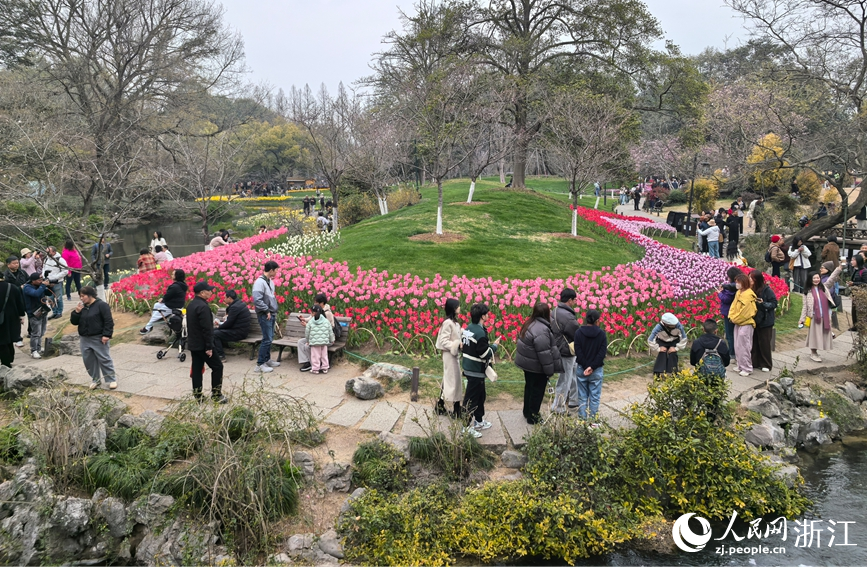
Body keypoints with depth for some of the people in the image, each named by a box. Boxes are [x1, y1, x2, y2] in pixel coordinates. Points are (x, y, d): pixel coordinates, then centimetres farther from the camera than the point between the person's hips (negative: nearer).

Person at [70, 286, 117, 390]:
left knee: (105, 360, -4)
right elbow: (74, 322, 11)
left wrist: (106, 335, -18)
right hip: (85, 339, 7)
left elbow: (109, 321, -13)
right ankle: (95, 380, 22)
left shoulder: (101, 305, -9)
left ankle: (112, 380, 2)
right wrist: (77, 312, -6)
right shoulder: (82, 307, 13)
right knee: (88, 361, 10)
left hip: (99, 338, -7)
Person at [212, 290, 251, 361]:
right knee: (215, 330, 13)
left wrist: (219, 326, -1)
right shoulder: (239, 303, 13)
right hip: (239, 330, 11)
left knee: (215, 334, -15)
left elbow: (229, 323, -17)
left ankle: (220, 356, -10)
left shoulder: (235, 307, -19)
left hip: (239, 333, -11)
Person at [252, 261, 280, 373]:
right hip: (264, 315, -9)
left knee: (270, 338, 16)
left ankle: (267, 359, 28)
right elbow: (257, 300, -24)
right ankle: (260, 364, 0)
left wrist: (274, 311, 12)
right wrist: (267, 311, -17)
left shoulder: (270, 281, 10)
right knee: (267, 339, -7)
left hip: (271, 314, 9)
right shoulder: (260, 282, -18)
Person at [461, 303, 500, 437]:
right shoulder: (480, 332, -23)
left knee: (481, 395, 23)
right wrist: (495, 345, -5)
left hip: (468, 367, 9)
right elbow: (485, 354, -23)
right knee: (471, 398, 0)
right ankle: (467, 427, 9)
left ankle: (478, 421, 35)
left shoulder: (468, 328, 5)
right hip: (476, 370, -9)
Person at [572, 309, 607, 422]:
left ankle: (582, 417, 15)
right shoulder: (601, 333, -6)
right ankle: (593, 418, 11)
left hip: (581, 368, 1)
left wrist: (585, 367, -9)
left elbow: (578, 351, -9)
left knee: (582, 396, 10)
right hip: (597, 370, -1)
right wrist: (592, 367, -13)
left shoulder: (578, 332, -5)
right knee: (595, 396, 7)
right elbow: (602, 352, -11)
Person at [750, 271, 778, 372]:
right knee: (754, 342, 10)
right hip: (754, 320, 5)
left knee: (764, 343, 4)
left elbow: (774, 303, -10)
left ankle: (766, 364, 16)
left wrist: (763, 304, -23)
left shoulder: (766, 290, -13)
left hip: (765, 321, -5)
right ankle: (755, 362, 21)